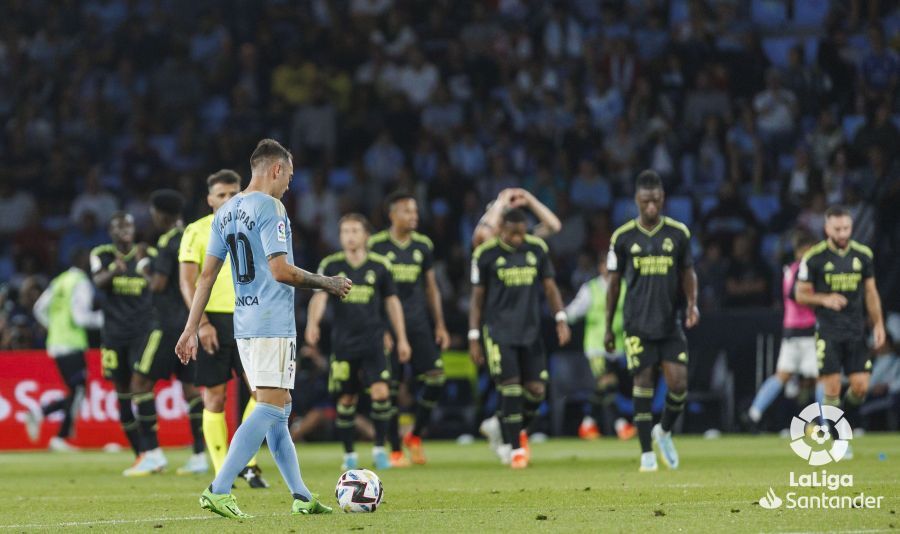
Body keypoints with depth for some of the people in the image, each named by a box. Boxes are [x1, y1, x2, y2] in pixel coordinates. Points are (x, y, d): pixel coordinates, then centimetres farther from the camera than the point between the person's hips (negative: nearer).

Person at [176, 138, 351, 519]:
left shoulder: (225, 212, 14)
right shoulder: (269, 207, -11)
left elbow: (207, 274, 13)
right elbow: (280, 270, -18)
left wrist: (191, 329, 14)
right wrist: (327, 284, -5)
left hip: (244, 325, 9)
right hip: (273, 324, -9)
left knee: (278, 409, 13)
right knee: (271, 409, -10)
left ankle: (302, 497, 16)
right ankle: (218, 491, -19)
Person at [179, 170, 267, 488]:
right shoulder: (197, 232, 0)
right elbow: (186, 281, -5)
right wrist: (201, 323, -14)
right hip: (213, 321, -3)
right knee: (215, 397, -1)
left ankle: (246, 461, 3)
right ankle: (221, 471, 6)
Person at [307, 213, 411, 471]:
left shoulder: (380, 265, 3)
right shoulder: (331, 265, 0)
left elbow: (392, 302, 11)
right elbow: (319, 296, -12)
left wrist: (401, 338, 10)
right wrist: (313, 323, -31)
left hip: (373, 342, 0)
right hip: (343, 342, 0)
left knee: (381, 392, -15)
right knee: (346, 400, 4)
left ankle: (379, 448, 0)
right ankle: (349, 454, 18)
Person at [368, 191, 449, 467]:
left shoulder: (423, 245, 9)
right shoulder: (376, 246, -5)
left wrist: (440, 325, 12)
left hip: (418, 323, 4)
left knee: (436, 379, -7)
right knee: (390, 387, -2)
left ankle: (415, 435, 12)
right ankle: (395, 451, 7)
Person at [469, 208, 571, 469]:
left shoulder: (538, 249, 5)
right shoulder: (486, 254, -3)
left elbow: (550, 287, 11)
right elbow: (477, 298, 2)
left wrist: (561, 320, -1)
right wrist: (474, 338, 0)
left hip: (530, 330, 3)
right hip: (499, 331, -3)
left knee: (536, 390, -1)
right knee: (510, 389, -10)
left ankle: (517, 431, 25)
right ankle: (516, 448, -1)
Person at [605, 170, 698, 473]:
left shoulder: (679, 233, 2)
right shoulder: (623, 237, 0)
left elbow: (688, 272, 11)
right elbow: (614, 283, 7)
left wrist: (692, 304, -7)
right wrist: (608, 327, 8)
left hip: (671, 322, 1)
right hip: (638, 323, -1)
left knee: (679, 382, -7)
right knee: (643, 382, -4)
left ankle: (664, 431, 22)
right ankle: (647, 453, 4)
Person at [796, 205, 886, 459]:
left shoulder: (863, 255, 6)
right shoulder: (814, 258, -5)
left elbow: (871, 292, 14)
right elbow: (801, 295, 0)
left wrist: (878, 324, 7)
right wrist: (824, 299, -18)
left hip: (856, 331, 3)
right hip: (828, 331, -3)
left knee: (861, 386, -5)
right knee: (832, 389, -8)